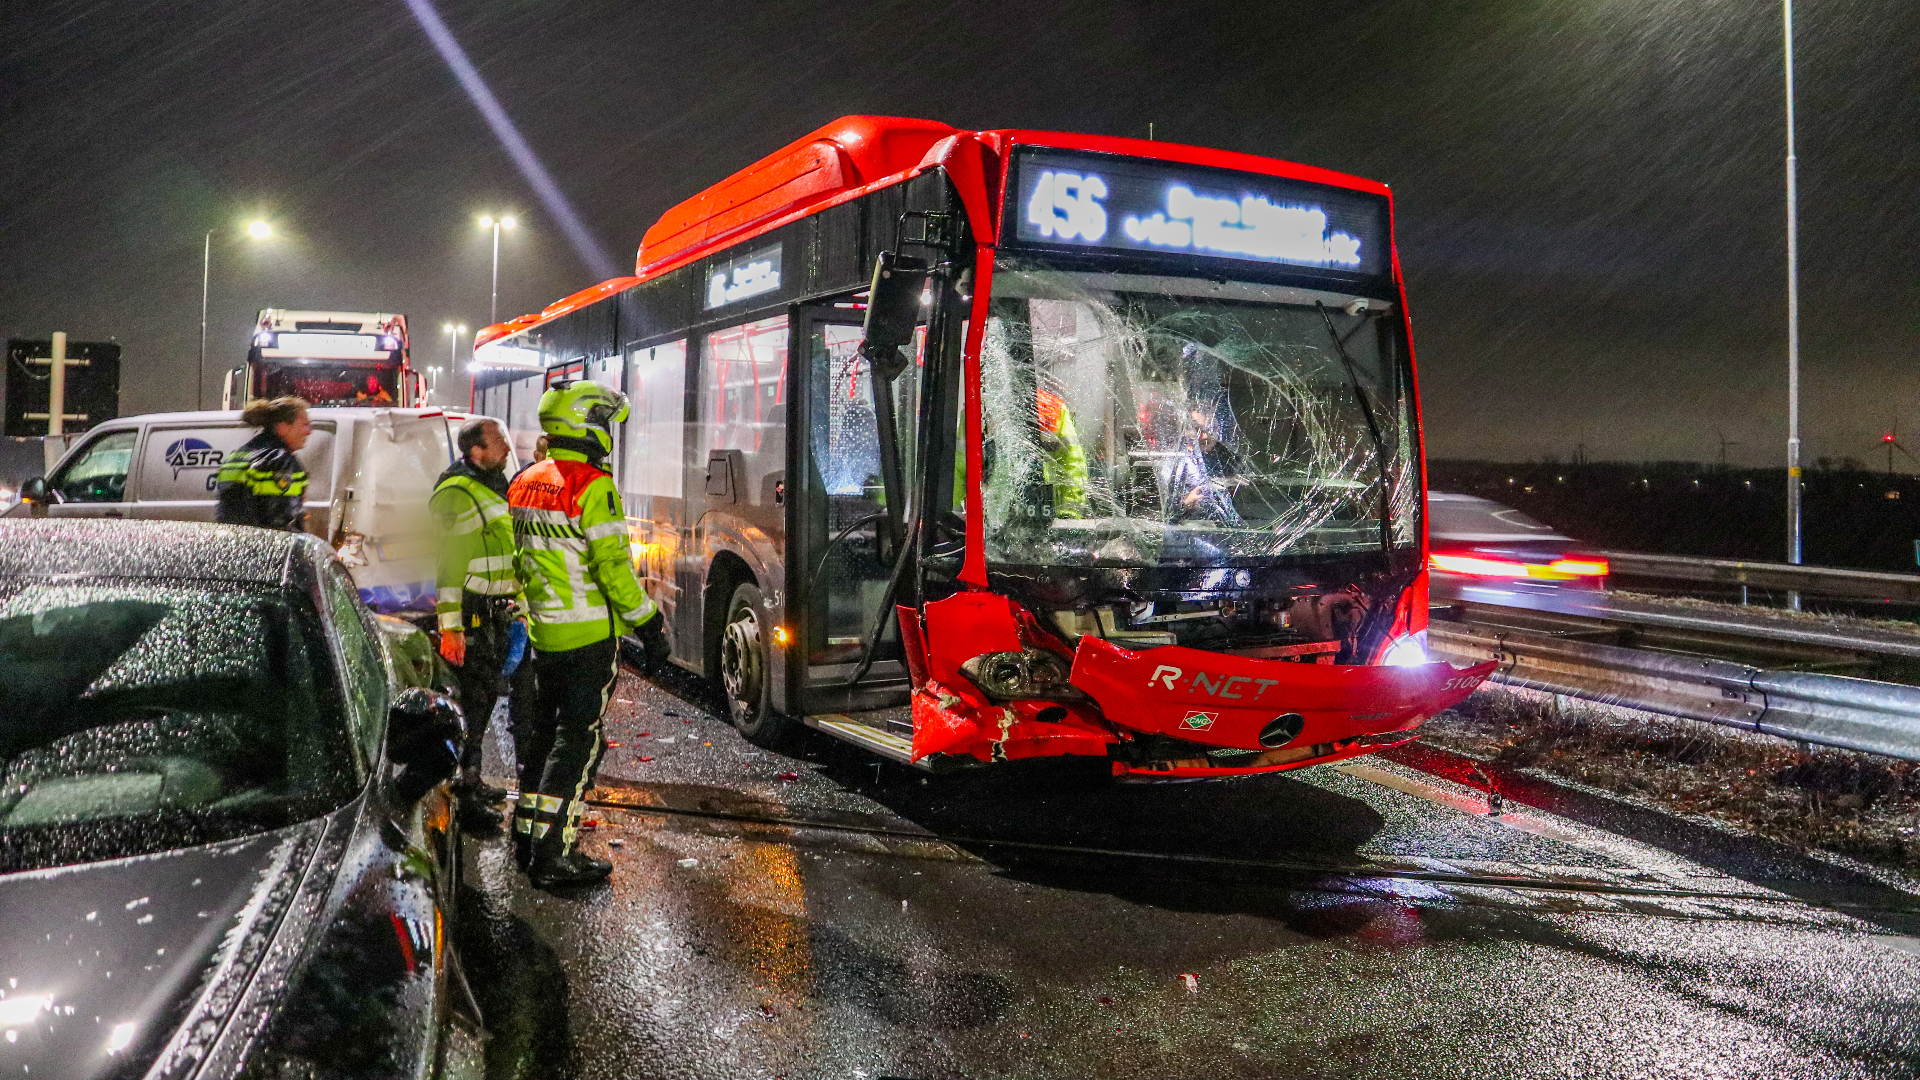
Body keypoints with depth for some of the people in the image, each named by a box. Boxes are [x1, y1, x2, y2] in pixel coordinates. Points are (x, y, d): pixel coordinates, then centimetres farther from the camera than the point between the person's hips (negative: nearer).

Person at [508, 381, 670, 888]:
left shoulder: (525, 484, 9)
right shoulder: (593, 489, -17)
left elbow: (519, 559, 16)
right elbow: (614, 568, -19)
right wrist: (648, 622, -11)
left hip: (544, 632, 8)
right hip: (591, 635, -8)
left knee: (546, 729, 19)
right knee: (579, 738, -2)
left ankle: (527, 835, 28)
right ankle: (554, 854, 1)